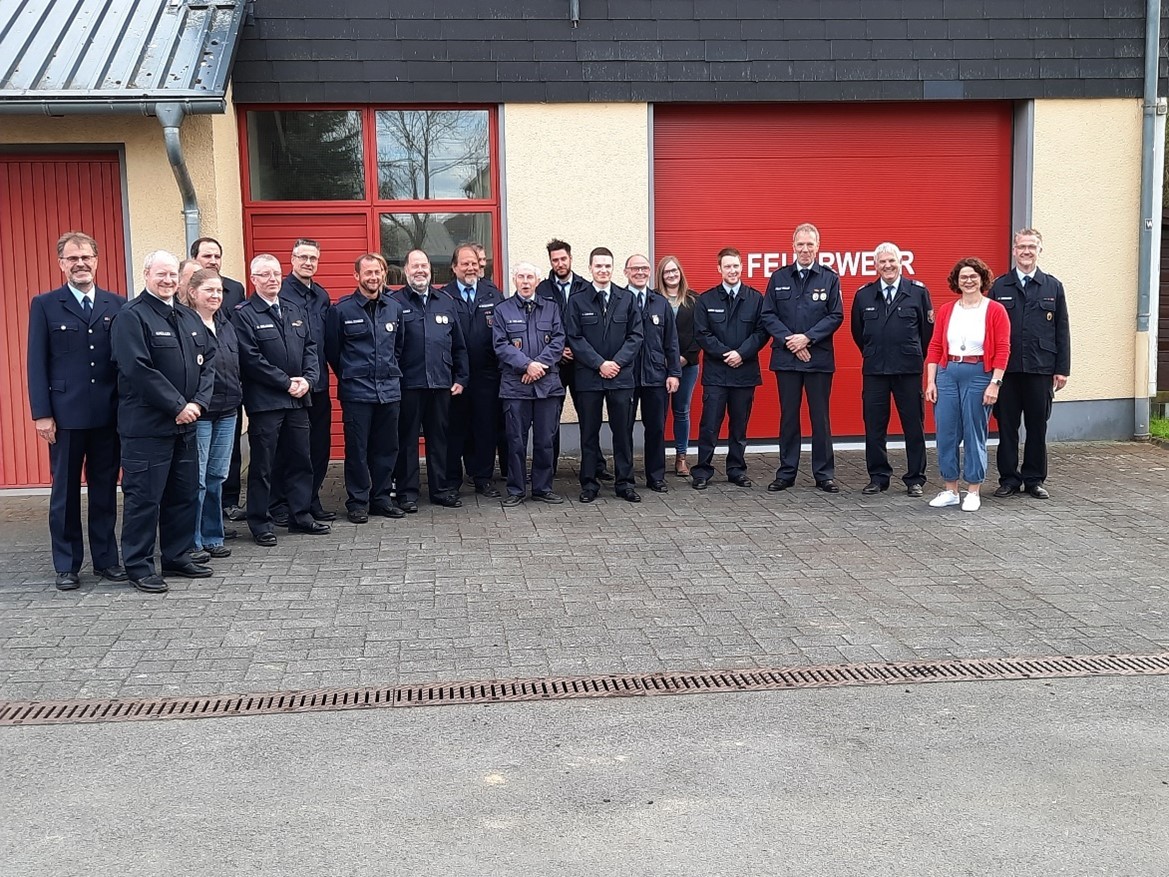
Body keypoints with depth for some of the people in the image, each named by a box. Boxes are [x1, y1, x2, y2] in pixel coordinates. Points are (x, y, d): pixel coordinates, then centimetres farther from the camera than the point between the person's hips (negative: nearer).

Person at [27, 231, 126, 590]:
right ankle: (66, 565, 15)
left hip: (108, 414, 2)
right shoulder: (45, 305, 2)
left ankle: (106, 559, 20)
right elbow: (36, 363, -1)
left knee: (105, 489, 10)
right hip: (66, 415, -2)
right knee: (65, 491, 7)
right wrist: (41, 413, -7)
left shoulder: (117, 305, 6)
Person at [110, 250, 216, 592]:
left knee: (185, 494, 13)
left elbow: (208, 359, 11)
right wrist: (177, 406, -16)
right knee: (144, 497, -2)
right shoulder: (131, 317, -9)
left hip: (185, 422, 7)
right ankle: (139, 566, 8)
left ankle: (178, 557, 25)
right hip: (146, 424, -7)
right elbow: (138, 369, -17)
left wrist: (199, 401, -4)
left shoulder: (190, 318, 15)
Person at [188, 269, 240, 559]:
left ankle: (212, 536, 22)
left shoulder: (226, 325, 13)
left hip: (227, 411, 7)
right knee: (196, 479, -1)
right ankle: (191, 542, 8)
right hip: (199, 413, -7)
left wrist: (238, 399, 16)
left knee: (217, 477, 13)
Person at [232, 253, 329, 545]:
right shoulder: (244, 315, -6)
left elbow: (310, 347, 12)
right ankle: (260, 524, 9)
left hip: (298, 399, 6)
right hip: (265, 401, -6)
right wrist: (286, 382, -14)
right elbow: (251, 359, -14)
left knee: (300, 460, 12)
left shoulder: (295, 311, 14)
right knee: (262, 464, 1)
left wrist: (307, 379, -5)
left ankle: (301, 515, 22)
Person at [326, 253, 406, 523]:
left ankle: (381, 497, 20)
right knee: (357, 449, 0)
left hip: (389, 390, 4)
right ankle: (357, 502, 10)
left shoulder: (394, 308, 9)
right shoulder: (341, 310, -4)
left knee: (387, 447, 9)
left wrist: (391, 372, 14)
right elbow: (332, 350, 4)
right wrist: (349, 376, 8)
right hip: (356, 392, -4)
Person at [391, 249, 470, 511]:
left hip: (441, 383, 4)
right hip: (408, 384, -4)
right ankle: (407, 492, 10)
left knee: (439, 438, 10)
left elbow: (459, 346, 15)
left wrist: (461, 378, 10)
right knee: (407, 438, 3)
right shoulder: (395, 302, 0)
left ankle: (441, 489, 19)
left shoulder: (446, 302, 13)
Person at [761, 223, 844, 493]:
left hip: (819, 357, -1)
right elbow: (768, 316, 3)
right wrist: (789, 339, -10)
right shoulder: (778, 278, 7)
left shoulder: (829, 278, 2)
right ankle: (786, 473, 15)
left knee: (820, 417, 4)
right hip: (786, 358, 2)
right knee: (788, 417, 8)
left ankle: (824, 474, 11)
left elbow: (836, 316, -2)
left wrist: (807, 338, -12)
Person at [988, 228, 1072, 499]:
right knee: (1007, 426, 4)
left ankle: (1034, 480, 16)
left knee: (1037, 426, 6)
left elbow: (1062, 331, 7)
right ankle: (1009, 479, 14)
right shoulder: (999, 286, 6)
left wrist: (1062, 369, 1)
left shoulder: (1053, 287, 8)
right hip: (1006, 368, 0)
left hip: (1041, 368, 1)